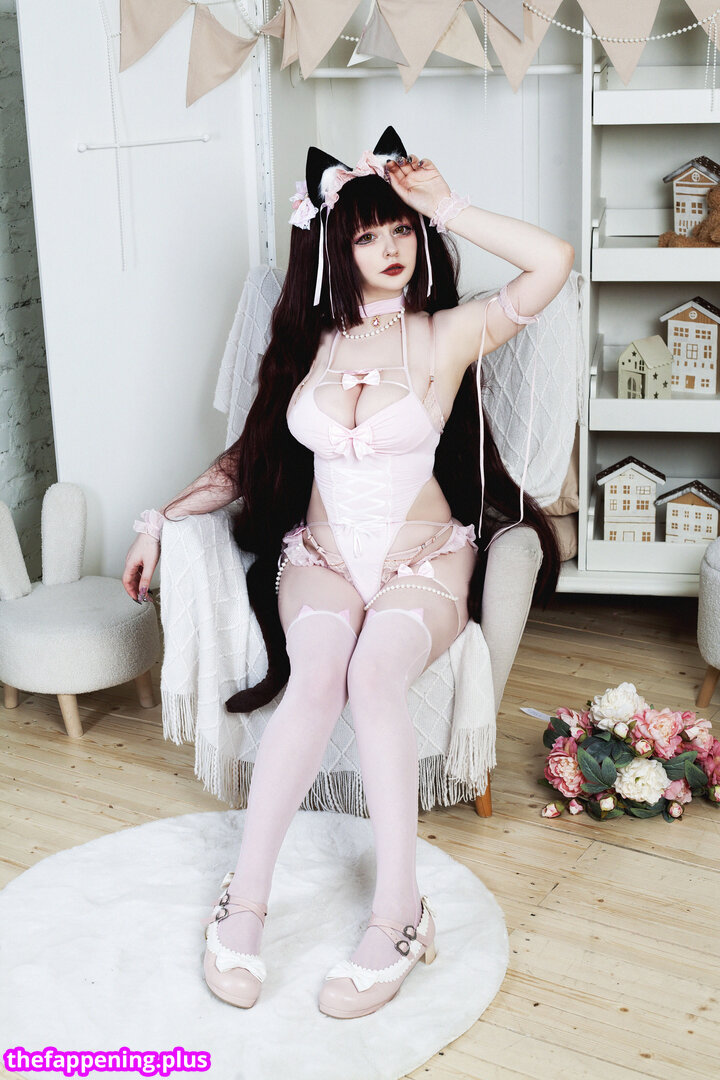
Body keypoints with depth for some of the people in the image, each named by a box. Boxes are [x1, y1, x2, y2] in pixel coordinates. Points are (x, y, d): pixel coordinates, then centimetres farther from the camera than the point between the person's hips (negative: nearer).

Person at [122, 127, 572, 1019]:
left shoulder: (446, 336, -1)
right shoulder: (306, 344, 9)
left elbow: (555, 263, -16)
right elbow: (249, 457, 16)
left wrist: (446, 208, -11)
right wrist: (163, 515, 7)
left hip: (425, 561, -2)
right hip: (321, 558, 2)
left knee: (373, 676, -33)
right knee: (318, 674, -31)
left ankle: (397, 917, -27)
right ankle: (243, 903, -24)